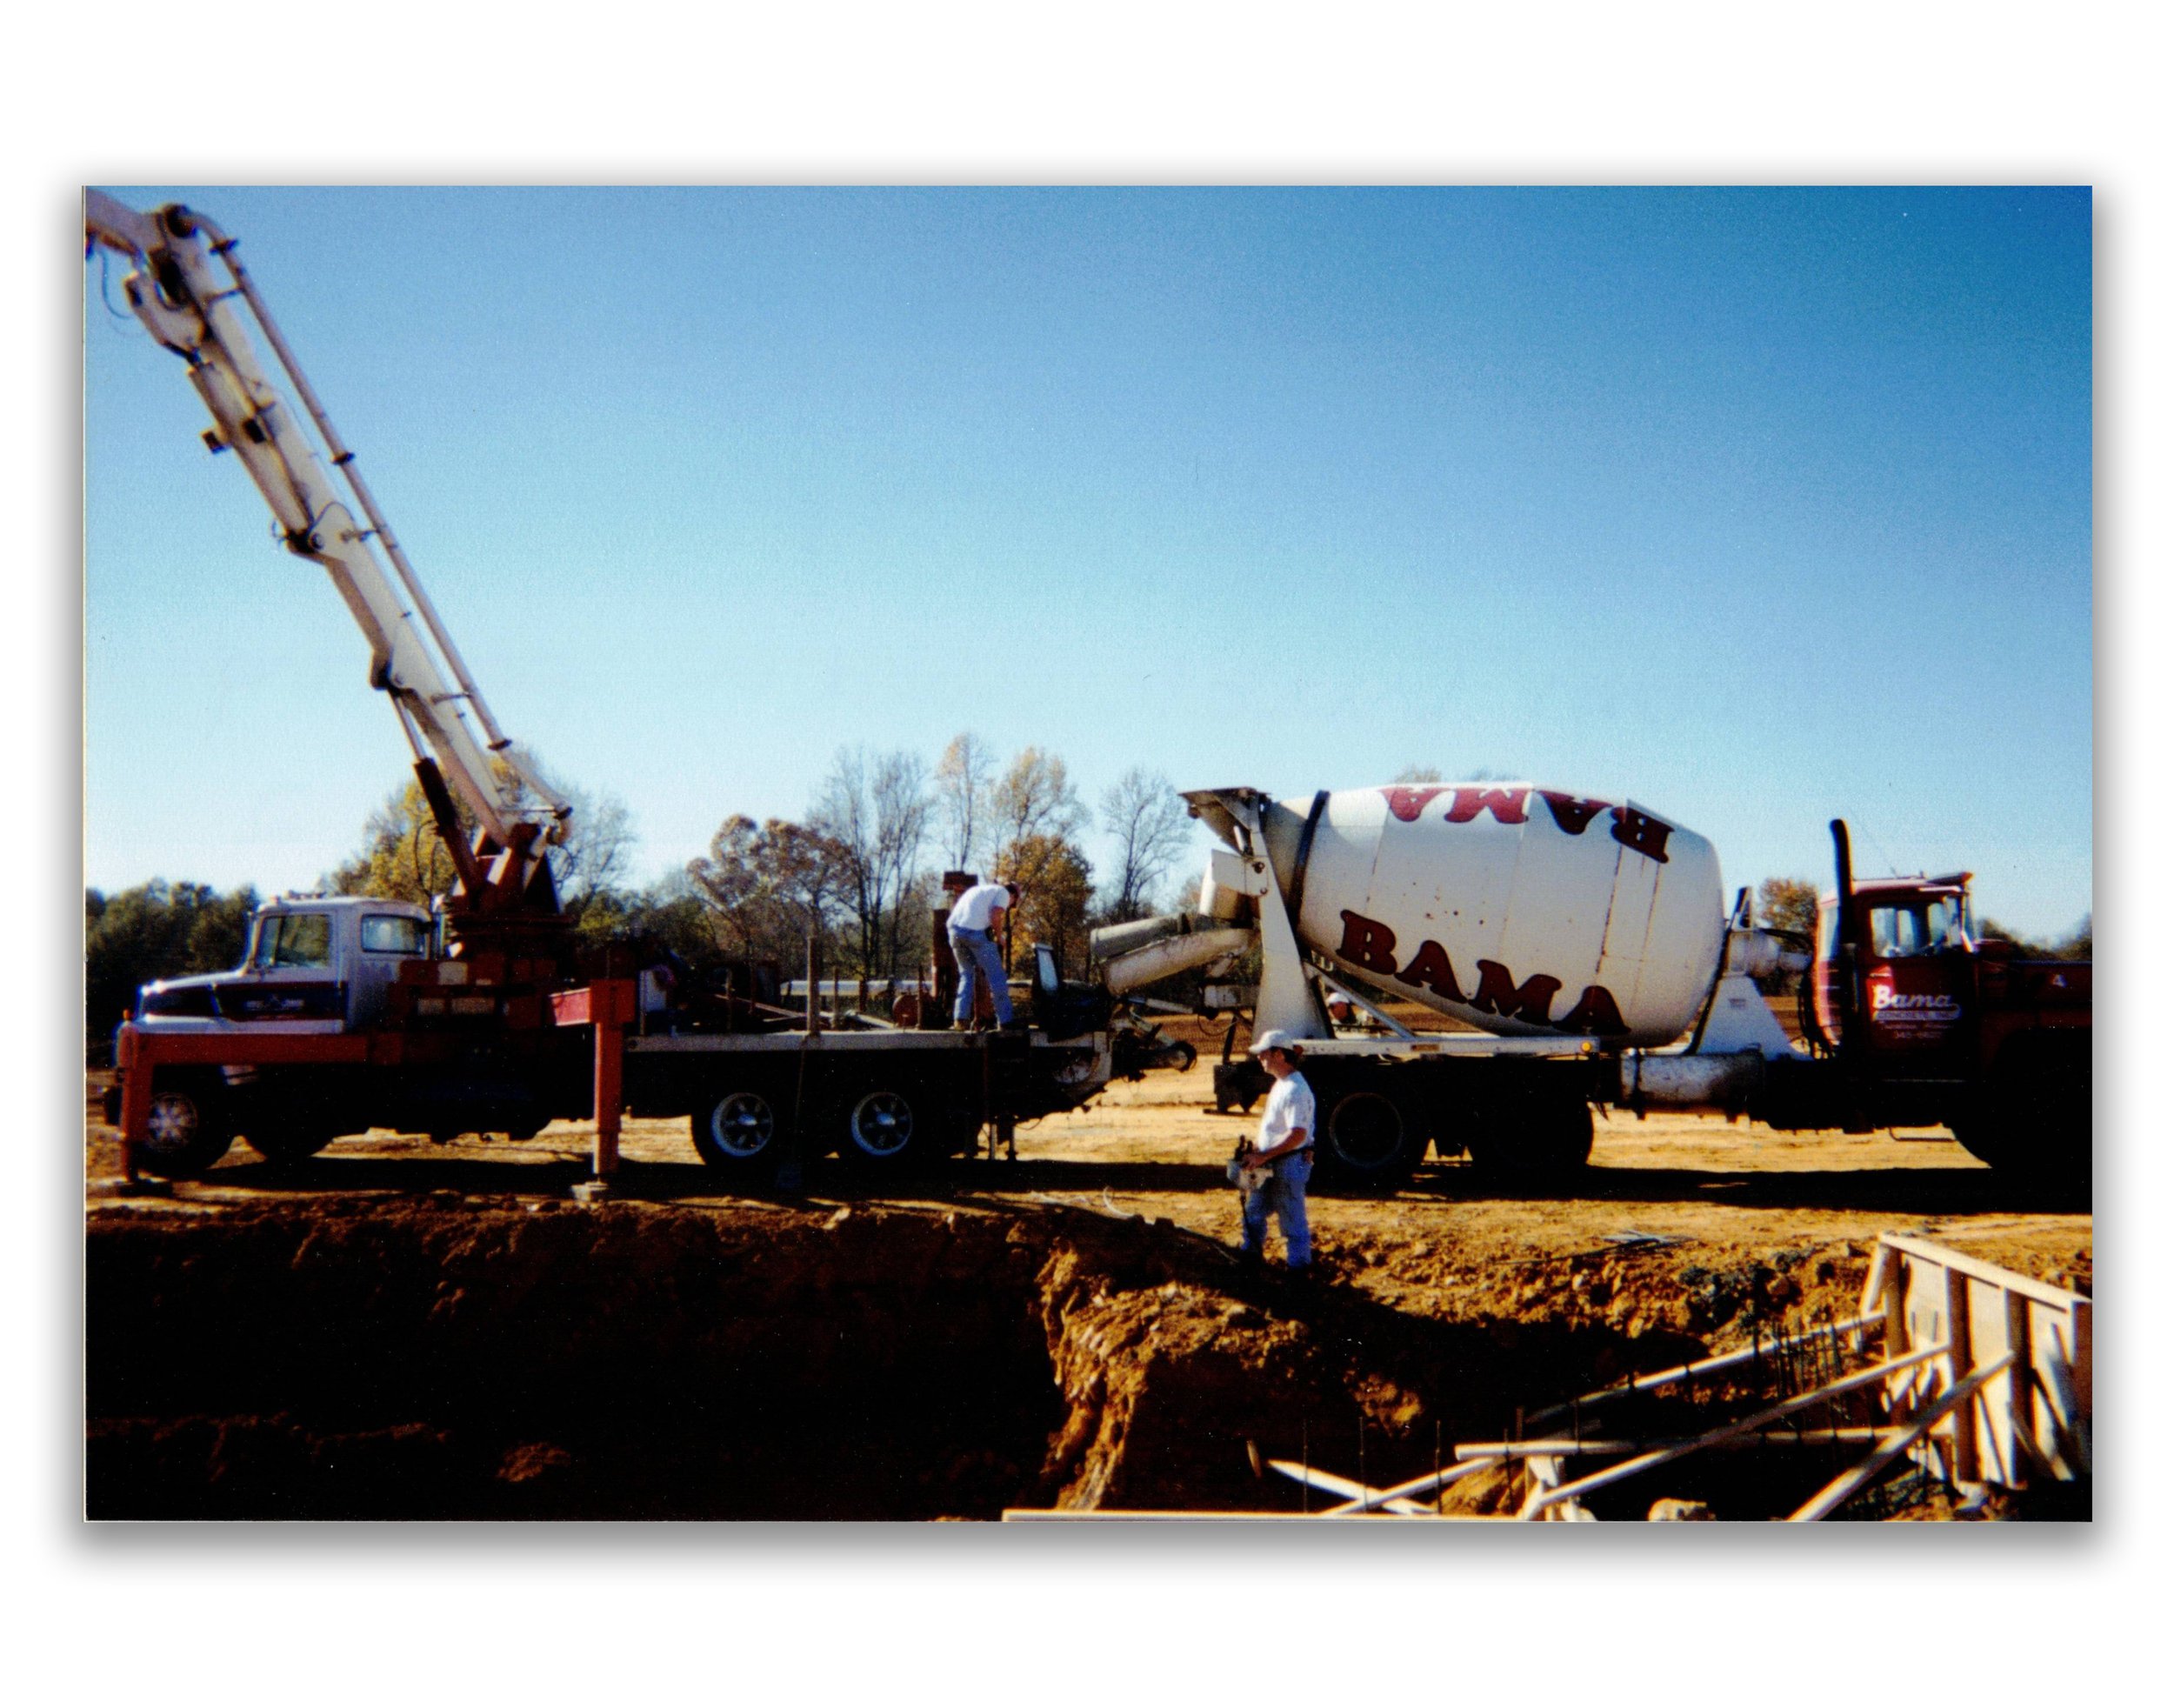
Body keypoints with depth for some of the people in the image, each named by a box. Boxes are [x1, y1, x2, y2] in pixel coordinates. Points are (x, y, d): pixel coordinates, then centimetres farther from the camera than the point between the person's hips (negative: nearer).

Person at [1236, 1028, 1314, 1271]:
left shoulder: (1296, 1089, -23)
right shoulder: (1280, 1085, 11)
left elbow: (1297, 1135, -29)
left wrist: (1263, 1156, -25)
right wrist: (1254, 1150, 10)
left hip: (1290, 1164, -10)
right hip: (1271, 1164, 10)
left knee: (1292, 1221, 1)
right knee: (1253, 1213, 19)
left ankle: (1299, 1266, 12)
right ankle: (1248, 1257, 33)